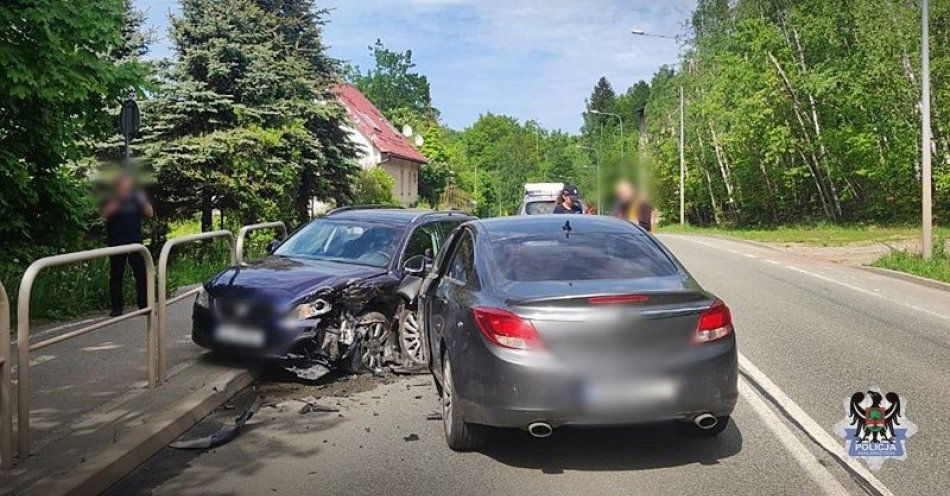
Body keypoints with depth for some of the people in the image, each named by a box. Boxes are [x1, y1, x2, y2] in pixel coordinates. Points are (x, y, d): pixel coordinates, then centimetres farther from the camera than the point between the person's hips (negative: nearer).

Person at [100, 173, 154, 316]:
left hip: (135, 241, 1)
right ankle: (116, 307, 8)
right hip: (116, 242, -1)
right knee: (116, 275, 3)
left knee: (141, 273, -1)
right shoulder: (110, 198, 3)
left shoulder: (137, 196, 8)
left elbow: (150, 214, 4)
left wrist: (144, 202, -13)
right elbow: (104, 213, -12)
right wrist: (116, 201, -20)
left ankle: (144, 305, 4)